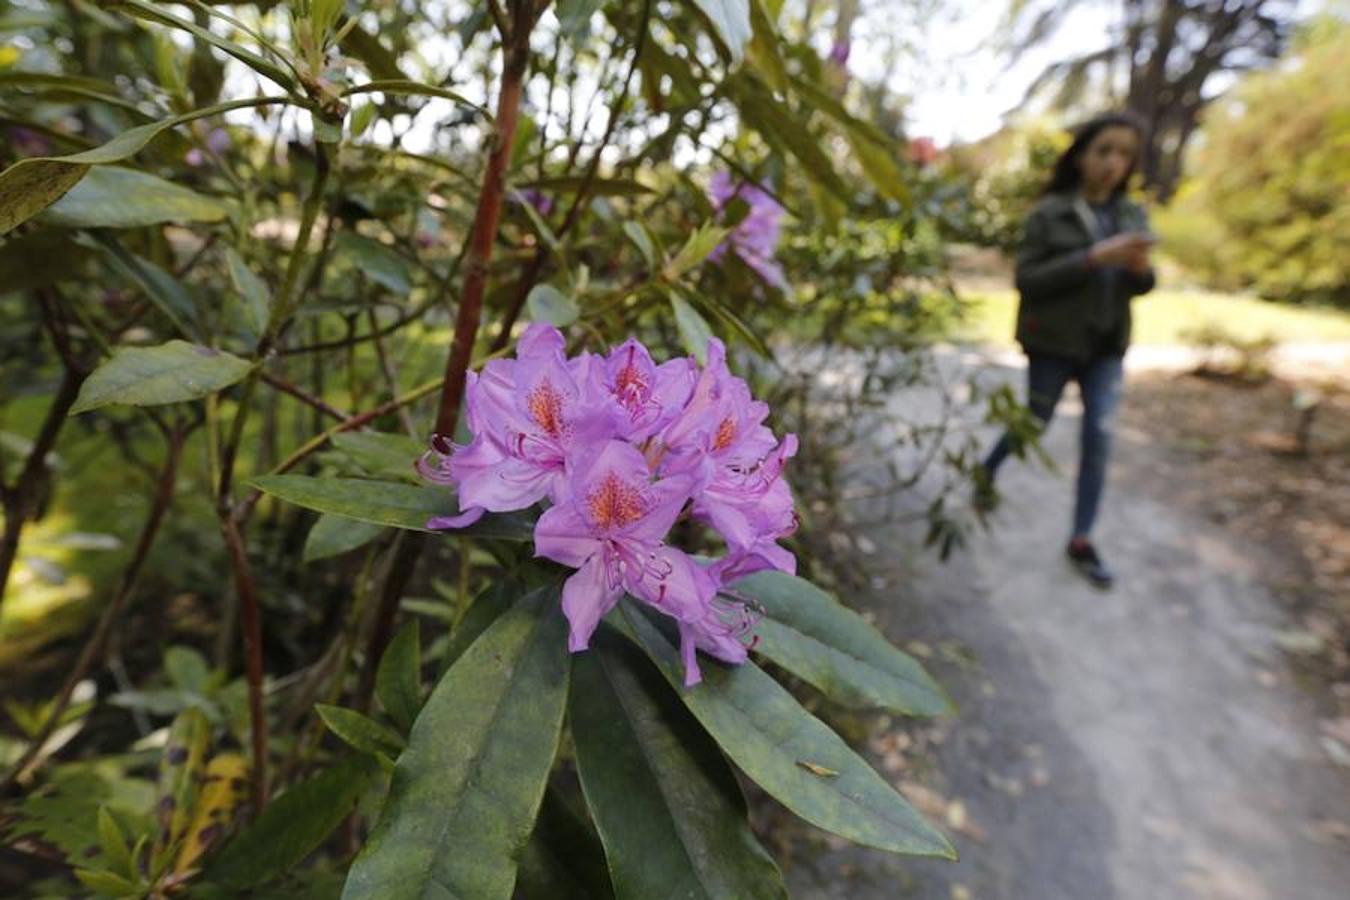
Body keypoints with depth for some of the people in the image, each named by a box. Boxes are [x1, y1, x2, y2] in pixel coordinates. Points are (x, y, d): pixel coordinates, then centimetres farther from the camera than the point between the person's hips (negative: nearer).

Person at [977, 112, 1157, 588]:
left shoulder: (1131, 215, 7)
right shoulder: (1050, 213, -8)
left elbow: (1140, 285, 11)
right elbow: (1026, 277, -14)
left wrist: (1139, 268, -13)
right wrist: (1094, 258, -23)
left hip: (1106, 345, 4)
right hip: (1054, 342, -4)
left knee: (1099, 437, 0)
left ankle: (1081, 541, 10)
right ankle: (987, 470, 40)